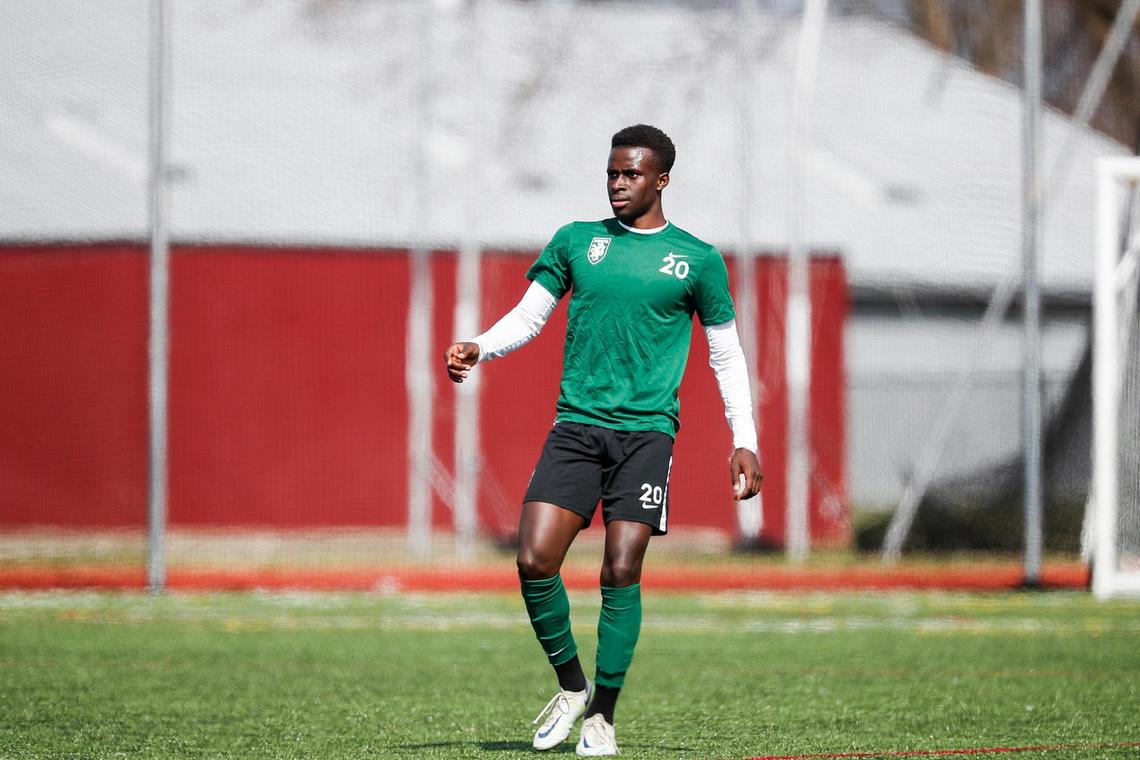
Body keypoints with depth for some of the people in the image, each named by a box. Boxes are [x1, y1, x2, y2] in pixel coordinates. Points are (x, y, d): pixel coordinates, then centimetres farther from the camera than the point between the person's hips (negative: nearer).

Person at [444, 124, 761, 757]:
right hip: (575, 426, 2)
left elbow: (726, 355, 12)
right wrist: (479, 348, -6)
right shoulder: (576, 241, 12)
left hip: (646, 431, -2)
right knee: (535, 561, -11)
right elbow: (530, 315, 14)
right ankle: (571, 686, 11)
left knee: (621, 573, -9)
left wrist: (745, 441, 6)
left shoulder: (696, 259, 7)